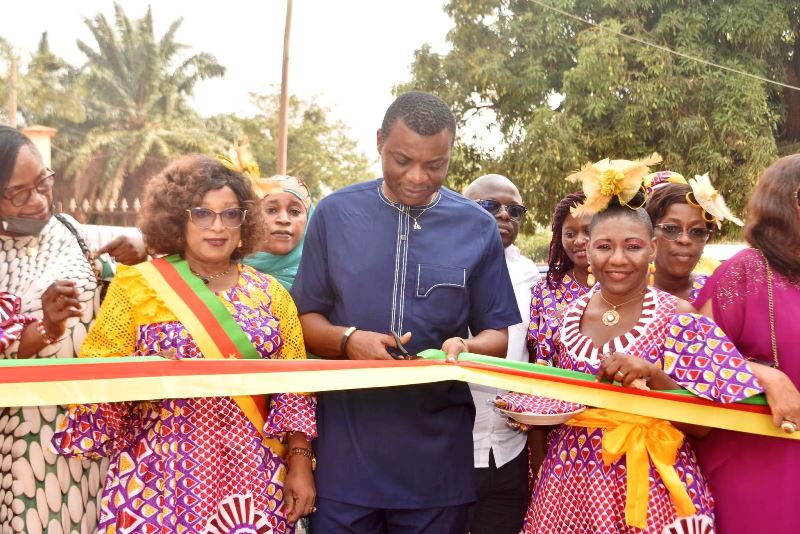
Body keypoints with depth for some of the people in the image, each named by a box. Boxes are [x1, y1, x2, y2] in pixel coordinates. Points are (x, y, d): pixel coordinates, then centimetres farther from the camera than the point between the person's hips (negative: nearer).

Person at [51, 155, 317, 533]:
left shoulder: (270, 293, 6)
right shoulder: (135, 285, 0)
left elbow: (293, 388, 5)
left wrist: (300, 464, -1)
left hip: (252, 478, 2)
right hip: (160, 478, -1)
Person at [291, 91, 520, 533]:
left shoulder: (477, 228, 1)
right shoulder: (336, 213, 0)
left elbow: (497, 335, 5)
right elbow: (304, 318, 4)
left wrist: (466, 347, -18)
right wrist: (347, 341, -17)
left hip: (437, 453, 1)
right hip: (345, 450, 0)